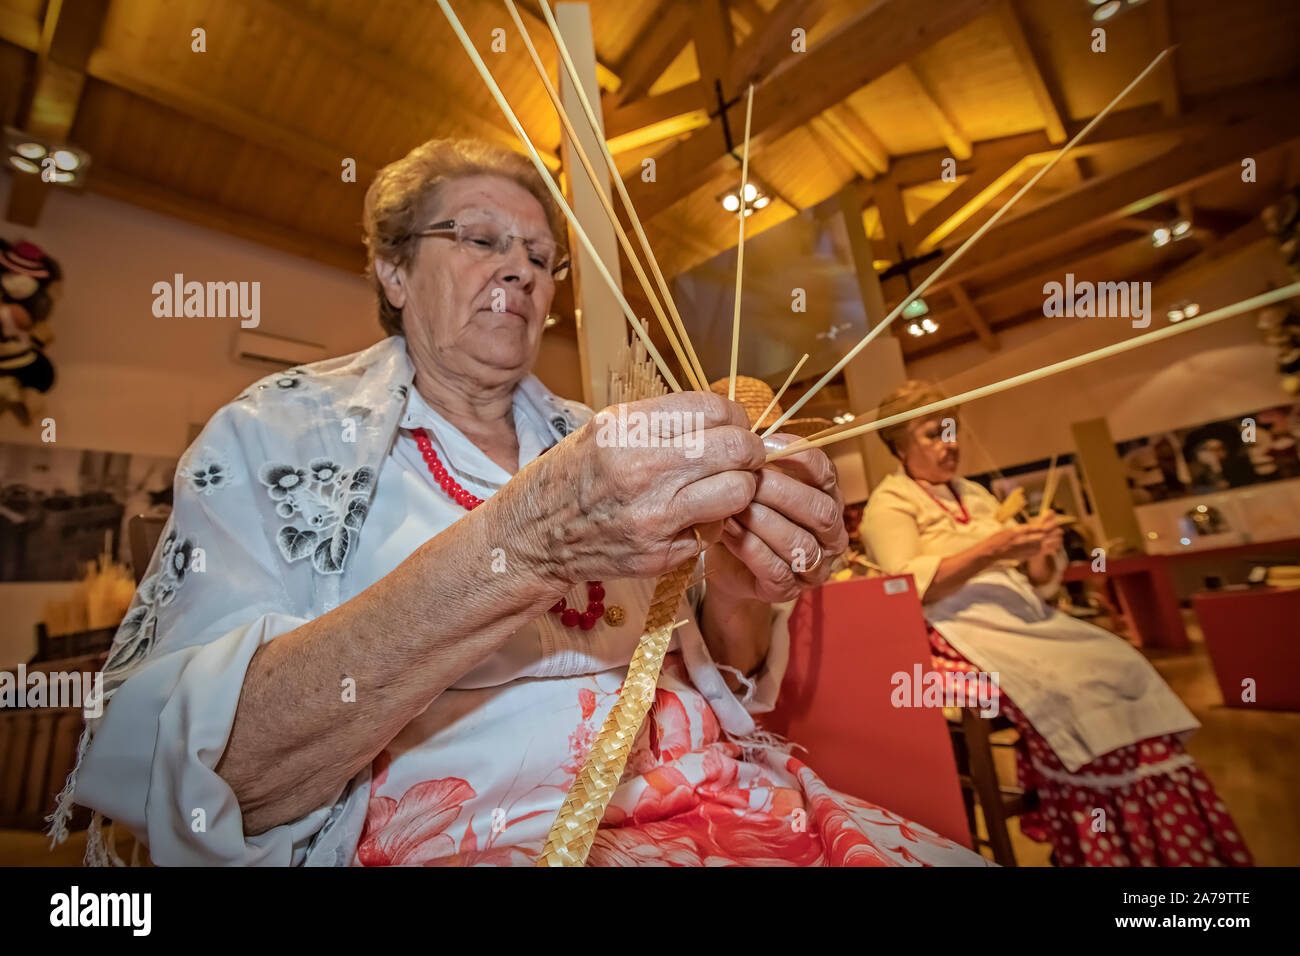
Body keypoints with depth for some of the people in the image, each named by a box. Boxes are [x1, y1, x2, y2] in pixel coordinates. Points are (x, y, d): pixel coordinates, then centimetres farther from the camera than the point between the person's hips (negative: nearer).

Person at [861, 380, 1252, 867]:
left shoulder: (973, 493, 21)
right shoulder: (888, 504, 0)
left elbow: (1035, 582, 19)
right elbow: (909, 587, -15)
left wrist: (1040, 557, -4)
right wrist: (989, 550, -20)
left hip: (1023, 618, 7)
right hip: (962, 629, -6)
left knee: (1124, 666, -16)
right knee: (1068, 690, -28)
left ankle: (1176, 846, -8)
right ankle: (1109, 849, -12)